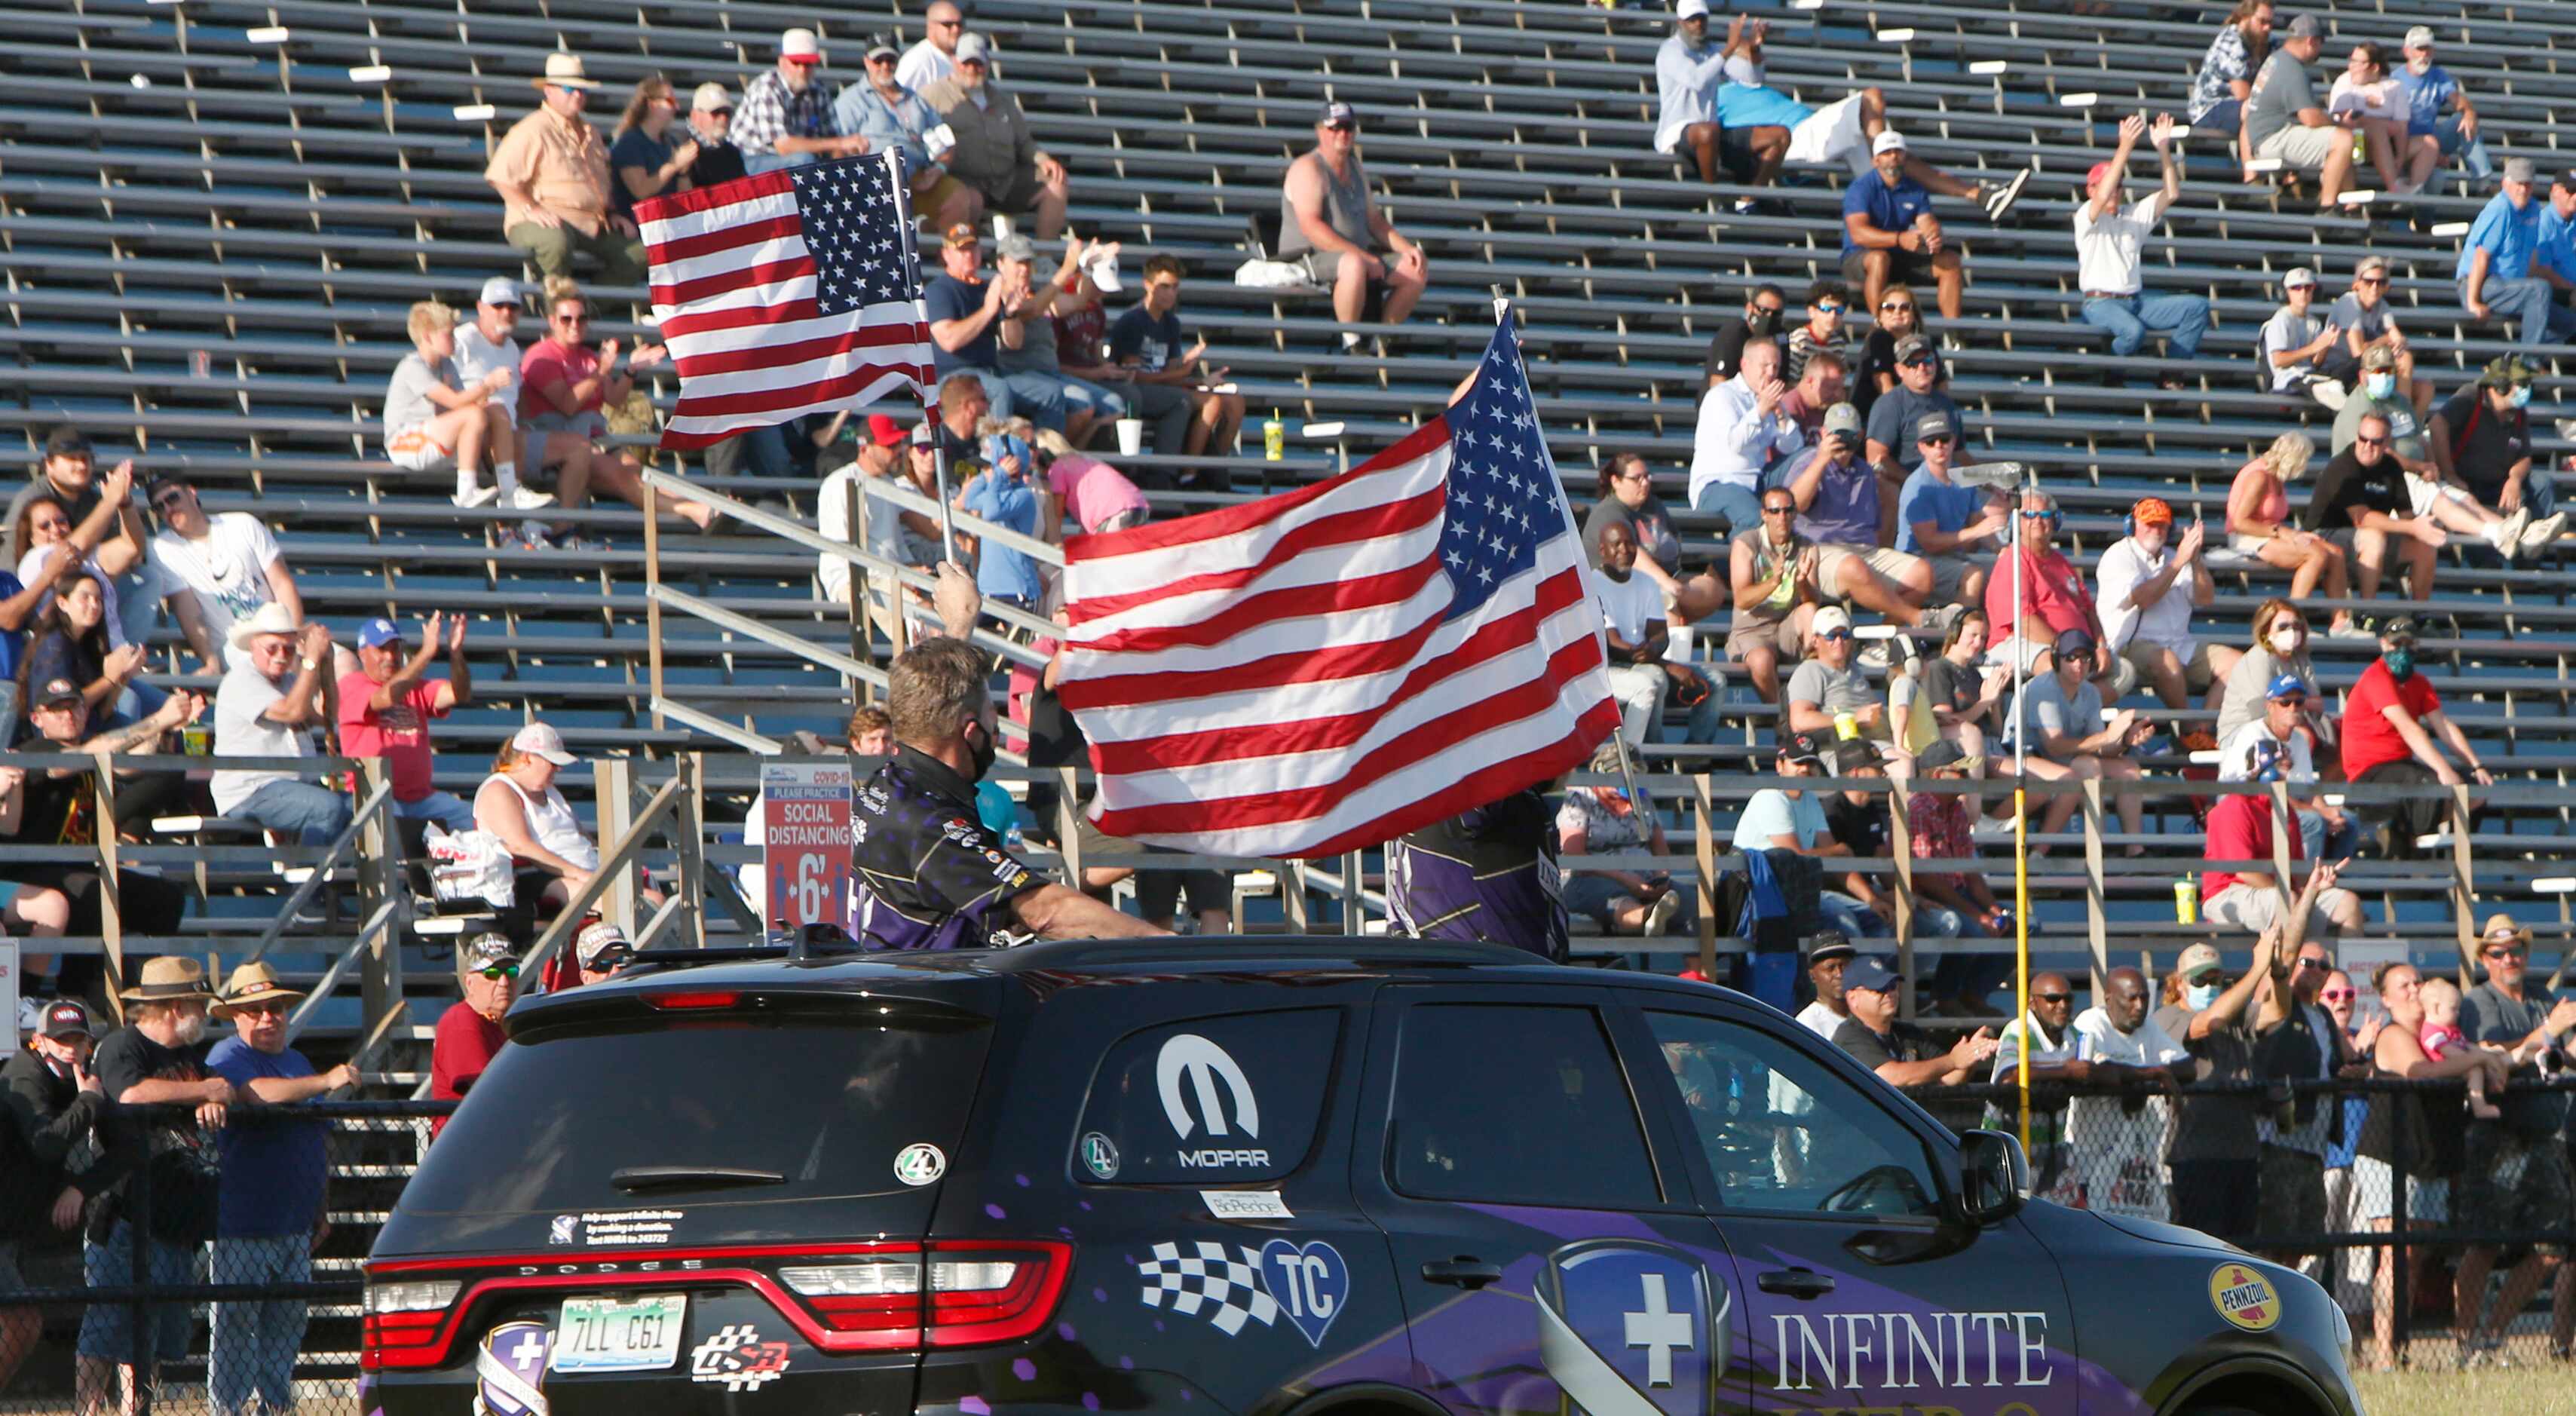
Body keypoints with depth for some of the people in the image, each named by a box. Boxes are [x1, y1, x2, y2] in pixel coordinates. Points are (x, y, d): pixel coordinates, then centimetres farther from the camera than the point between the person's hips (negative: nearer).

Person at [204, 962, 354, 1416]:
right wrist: (323, 1083, -34)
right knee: (237, 1320, -6)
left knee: (288, 1323, 10)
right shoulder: (228, 1056, -5)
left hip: (296, 1224, 7)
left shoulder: (297, 1062, 19)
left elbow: (320, 1140, 26)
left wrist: (320, 1208, 22)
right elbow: (254, 1093, -28)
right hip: (243, 1224, -7)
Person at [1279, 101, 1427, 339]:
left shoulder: (1356, 171, 18)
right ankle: (1350, 340, -28)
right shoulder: (1308, 169, -10)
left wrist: (1408, 248, 6)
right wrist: (1362, 256, -25)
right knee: (1354, 265, -40)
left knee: (1417, 270, -5)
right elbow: (1310, 226, -21)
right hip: (1310, 258, -9)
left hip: (1357, 255, 9)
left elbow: (1375, 221, 25)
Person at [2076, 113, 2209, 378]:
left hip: (2136, 303, 7)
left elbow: (2171, 194, 8)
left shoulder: (2136, 213, 18)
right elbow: (2103, 198, -22)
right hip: (2101, 304, -7)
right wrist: (2125, 147, -29)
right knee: (2133, 331, -39)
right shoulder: (2086, 215, -1)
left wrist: (2164, 149, -6)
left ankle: (2171, 375, -10)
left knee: (2198, 306, -9)